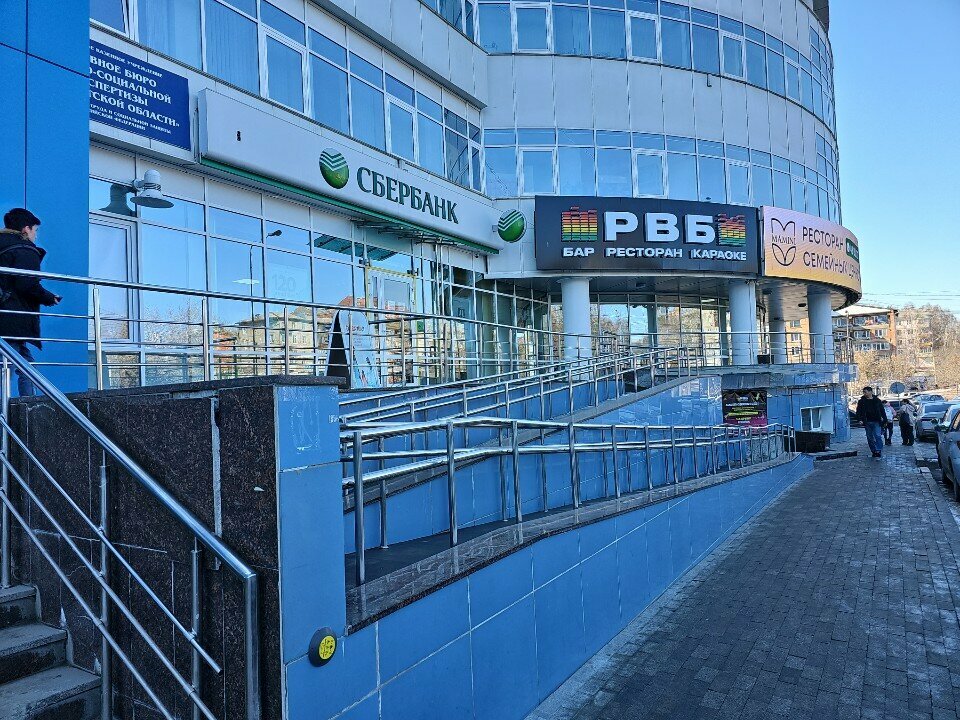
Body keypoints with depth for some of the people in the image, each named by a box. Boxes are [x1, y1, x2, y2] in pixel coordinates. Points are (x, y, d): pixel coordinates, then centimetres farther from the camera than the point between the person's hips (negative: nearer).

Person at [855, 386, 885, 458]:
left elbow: (882, 411, 10)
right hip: (867, 422, 2)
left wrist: (884, 419, 3)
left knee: (878, 436, -14)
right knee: (870, 438, 6)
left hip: (876, 422, -2)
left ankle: (879, 451, -14)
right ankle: (874, 451, 14)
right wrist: (860, 419, -9)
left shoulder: (877, 400, 6)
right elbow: (858, 411, 5)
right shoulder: (861, 401, 7)